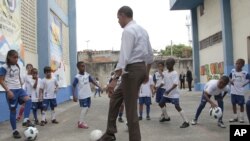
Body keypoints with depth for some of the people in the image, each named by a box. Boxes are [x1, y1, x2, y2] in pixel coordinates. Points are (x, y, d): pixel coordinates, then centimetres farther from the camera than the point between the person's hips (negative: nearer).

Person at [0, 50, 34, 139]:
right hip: (11, 91, -5)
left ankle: (25, 120, -16)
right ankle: (14, 131, 11)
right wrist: (8, 91, -19)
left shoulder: (17, 67, 11)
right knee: (13, 110, 0)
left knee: (28, 100, -21)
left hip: (19, 89, 5)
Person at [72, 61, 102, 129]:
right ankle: (80, 123, 5)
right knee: (84, 108, -7)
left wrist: (99, 86, 2)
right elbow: (73, 86, -13)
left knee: (87, 108, 13)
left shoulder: (87, 75, 3)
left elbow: (92, 81, 11)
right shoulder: (77, 77, -14)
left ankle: (81, 121, 26)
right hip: (82, 96, -7)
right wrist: (74, 96, -19)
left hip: (88, 94, 7)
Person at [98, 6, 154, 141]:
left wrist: (114, 79, -27)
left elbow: (124, 57, -24)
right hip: (141, 68, 10)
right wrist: (146, 73, 27)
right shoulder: (142, 30, 16)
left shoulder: (128, 31, -13)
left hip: (132, 70, -10)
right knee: (115, 97, 18)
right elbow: (150, 54, 18)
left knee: (130, 107, 0)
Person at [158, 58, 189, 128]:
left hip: (174, 94, -8)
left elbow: (175, 84, -24)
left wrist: (169, 90, -34)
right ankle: (166, 117, 33)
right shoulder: (165, 73, 8)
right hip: (167, 93, 8)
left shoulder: (175, 73, -15)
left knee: (177, 107, -16)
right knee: (161, 103, 14)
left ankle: (186, 122, -9)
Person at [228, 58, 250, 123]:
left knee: (241, 104, 7)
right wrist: (230, 81, -1)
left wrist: (244, 84, -9)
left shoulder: (244, 73, -12)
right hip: (233, 91, 4)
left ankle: (241, 117, 22)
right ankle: (235, 117, 22)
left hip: (240, 92, -3)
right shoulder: (232, 71, 0)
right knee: (233, 104, 10)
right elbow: (230, 77, 16)